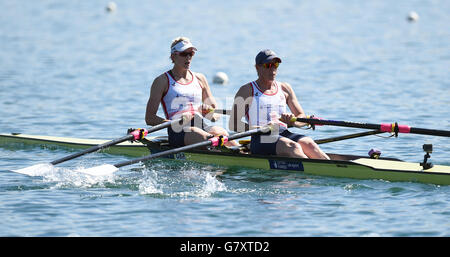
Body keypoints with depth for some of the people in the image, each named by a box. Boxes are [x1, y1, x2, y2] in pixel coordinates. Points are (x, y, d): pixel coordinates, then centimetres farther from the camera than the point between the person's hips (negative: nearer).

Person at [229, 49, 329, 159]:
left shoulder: (285, 88, 21)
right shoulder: (247, 91, 6)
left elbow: (303, 119, 18)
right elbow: (233, 124, -2)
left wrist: (291, 121, -7)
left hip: (284, 134, 4)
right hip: (261, 140, -4)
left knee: (308, 144, -28)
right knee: (293, 146, -34)